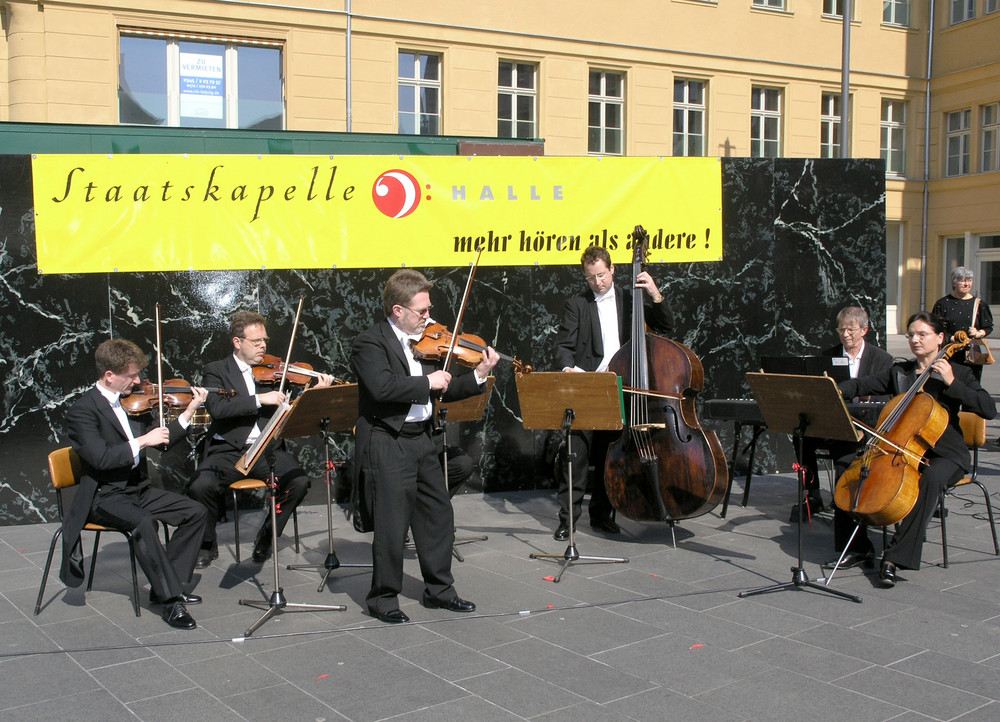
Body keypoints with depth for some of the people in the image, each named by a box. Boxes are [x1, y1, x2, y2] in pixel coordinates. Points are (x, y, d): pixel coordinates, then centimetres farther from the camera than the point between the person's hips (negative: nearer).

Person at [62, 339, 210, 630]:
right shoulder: (81, 411, -13)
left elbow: (162, 440, 12)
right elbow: (100, 458, -26)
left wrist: (189, 412, 2)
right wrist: (142, 442, -25)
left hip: (139, 489, 8)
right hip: (104, 497, -7)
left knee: (196, 512, -6)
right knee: (143, 523, -34)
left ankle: (164, 586, 0)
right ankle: (170, 600, -24)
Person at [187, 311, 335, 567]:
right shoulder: (217, 371, 6)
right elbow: (217, 408, -14)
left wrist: (317, 393, -11)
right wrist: (259, 399, -21)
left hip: (267, 449, 2)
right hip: (229, 450, -2)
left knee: (299, 481, -25)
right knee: (200, 486, -28)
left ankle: (266, 537, 1)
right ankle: (207, 544, 2)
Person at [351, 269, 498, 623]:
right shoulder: (370, 343, -13)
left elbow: (443, 390, 12)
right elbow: (383, 387, -29)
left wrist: (478, 376, -1)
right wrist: (428, 382, -21)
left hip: (422, 439, 8)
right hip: (387, 446, -8)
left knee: (439, 516, 14)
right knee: (392, 527, 0)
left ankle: (439, 590, 29)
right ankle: (383, 598, 17)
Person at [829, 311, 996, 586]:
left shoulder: (958, 373, 1)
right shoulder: (899, 372, 13)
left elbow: (989, 409, -11)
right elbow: (861, 385, 4)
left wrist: (951, 383, -19)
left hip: (944, 454, -4)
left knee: (931, 479, -38)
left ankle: (895, 557, -37)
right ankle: (861, 547, -5)